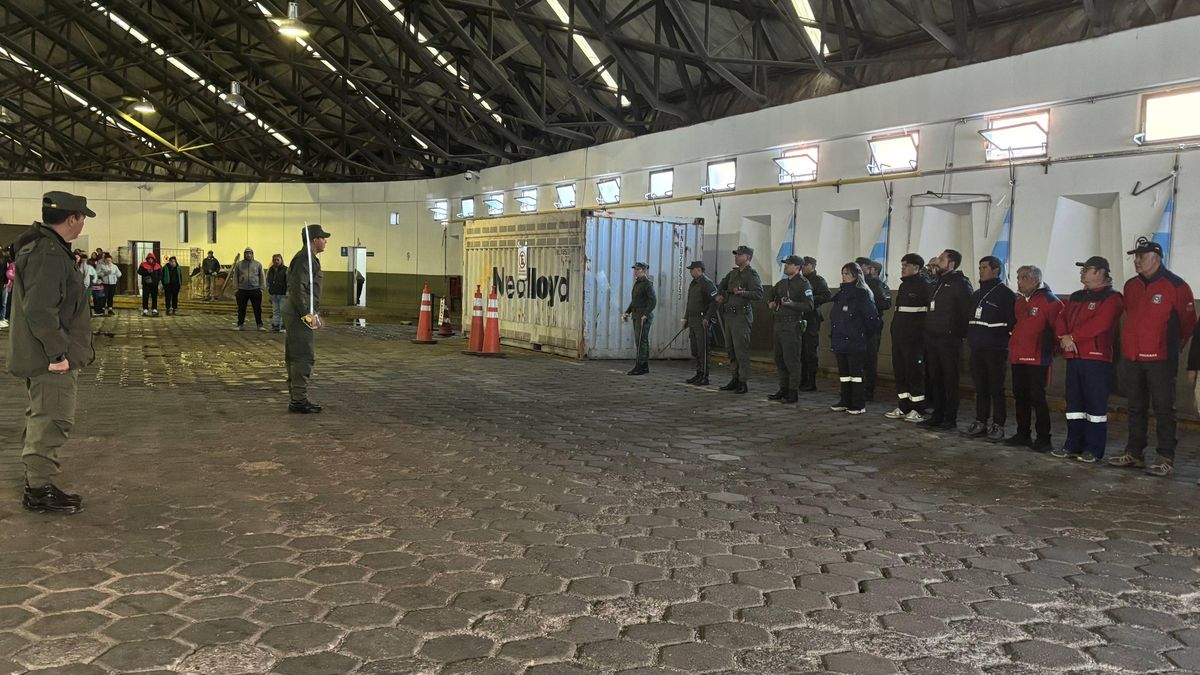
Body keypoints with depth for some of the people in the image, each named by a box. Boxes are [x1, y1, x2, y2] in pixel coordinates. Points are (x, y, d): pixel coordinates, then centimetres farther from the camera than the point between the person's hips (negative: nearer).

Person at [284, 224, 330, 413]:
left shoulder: (311, 259, 19)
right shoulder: (303, 259, -14)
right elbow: (297, 289, -23)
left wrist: (315, 314, 24)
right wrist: (307, 314, -24)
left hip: (302, 313, 11)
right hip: (299, 314, -11)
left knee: (296, 357, 13)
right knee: (304, 356, -10)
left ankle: (296, 398, 19)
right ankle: (298, 400, -8)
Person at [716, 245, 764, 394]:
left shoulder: (752, 274, -9)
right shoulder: (733, 273, 15)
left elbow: (759, 294, -21)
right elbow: (722, 284, 35)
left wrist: (742, 292, -30)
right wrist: (719, 295, 18)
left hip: (741, 316, -8)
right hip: (728, 315, 8)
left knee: (741, 350, -9)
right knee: (730, 349, 11)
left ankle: (744, 382, -5)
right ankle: (735, 379, 18)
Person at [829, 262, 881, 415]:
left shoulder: (862, 294, -10)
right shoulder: (841, 293, 13)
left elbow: (872, 316, -13)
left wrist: (866, 334, -4)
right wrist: (834, 336, 15)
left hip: (855, 342, -8)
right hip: (841, 340, 8)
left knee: (856, 372, -2)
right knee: (843, 372, 12)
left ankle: (859, 405, 3)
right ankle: (845, 402, 21)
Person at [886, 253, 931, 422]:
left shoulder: (924, 286, -9)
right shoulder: (903, 286, 17)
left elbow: (930, 312, -15)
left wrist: (923, 334, -18)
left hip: (914, 338, -8)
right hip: (899, 336, 8)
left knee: (915, 372, -3)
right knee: (899, 371, 9)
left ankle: (918, 410, 4)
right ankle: (903, 408, 17)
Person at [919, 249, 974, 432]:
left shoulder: (960, 283, -9)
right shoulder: (938, 283, 16)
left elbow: (968, 311, -12)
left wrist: (960, 333, -9)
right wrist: (928, 331, 13)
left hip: (949, 339, -8)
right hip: (932, 338, 8)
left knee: (950, 380, -3)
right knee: (935, 378, 11)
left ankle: (950, 420, 2)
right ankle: (937, 415, 19)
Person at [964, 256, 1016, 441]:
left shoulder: (1005, 293, -6)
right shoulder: (977, 294, 17)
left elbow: (1013, 321, -12)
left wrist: (1005, 339, -12)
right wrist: (970, 337, 13)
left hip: (996, 349, -7)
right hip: (977, 349, 7)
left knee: (996, 388, -3)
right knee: (980, 388, 10)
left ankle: (998, 426, 2)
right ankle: (980, 423, 15)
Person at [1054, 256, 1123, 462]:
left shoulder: (1111, 298, -5)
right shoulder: (1076, 297, 19)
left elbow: (1100, 323, -18)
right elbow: (1061, 318, 13)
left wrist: (1073, 336, -15)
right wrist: (1063, 336, -7)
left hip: (1097, 357, -8)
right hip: (1073, 356, 8)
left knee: (1095, 403, -4)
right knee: (1074, 401, 10)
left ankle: (1094, 449, 0)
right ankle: (1073, 445, 17)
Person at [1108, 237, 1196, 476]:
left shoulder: (1176, 286, -8)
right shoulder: (1130, 286, 10)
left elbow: (1188, 322, 1)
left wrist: (1172, 347, 11)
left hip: (1160, 360, -6)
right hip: (1133, 358, 6)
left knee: (1163, 409, -2)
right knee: (1136, 408, 13)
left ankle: (1166, 458, 3)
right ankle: (1134, 453, 21)